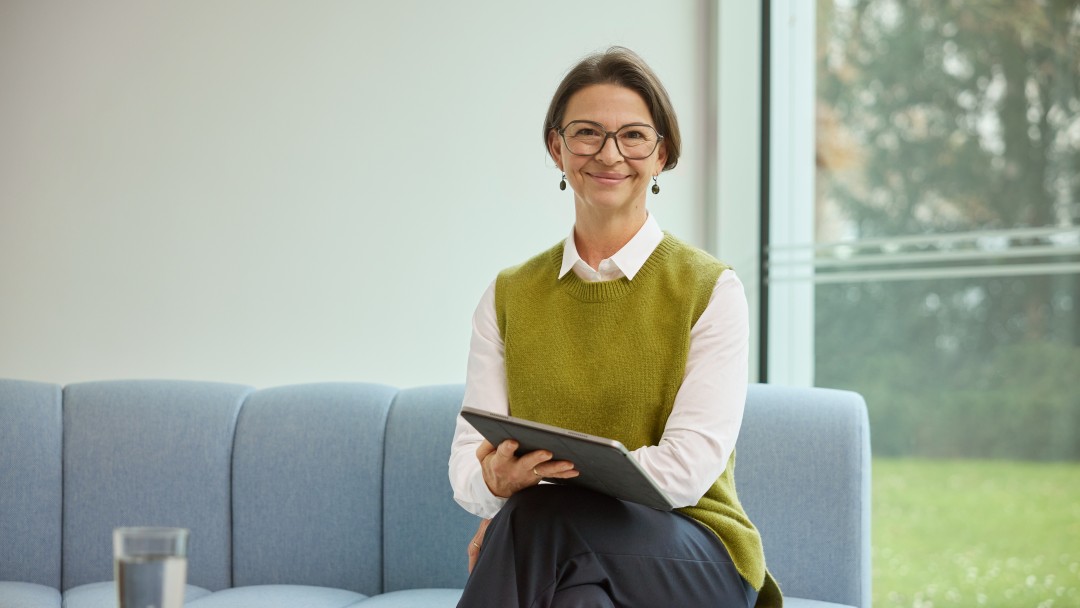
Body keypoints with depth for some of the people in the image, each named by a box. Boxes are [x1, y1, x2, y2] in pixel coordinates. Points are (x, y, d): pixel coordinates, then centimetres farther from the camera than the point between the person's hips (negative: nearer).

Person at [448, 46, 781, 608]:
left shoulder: (711, 290, 2)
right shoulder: (508, 297, 13)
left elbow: (689, 466, -10)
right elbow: (467, 461, 3)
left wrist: (535, 486, -19)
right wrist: (497, 480, -23)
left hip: (692, 558, -2)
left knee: (542, 519, -36)